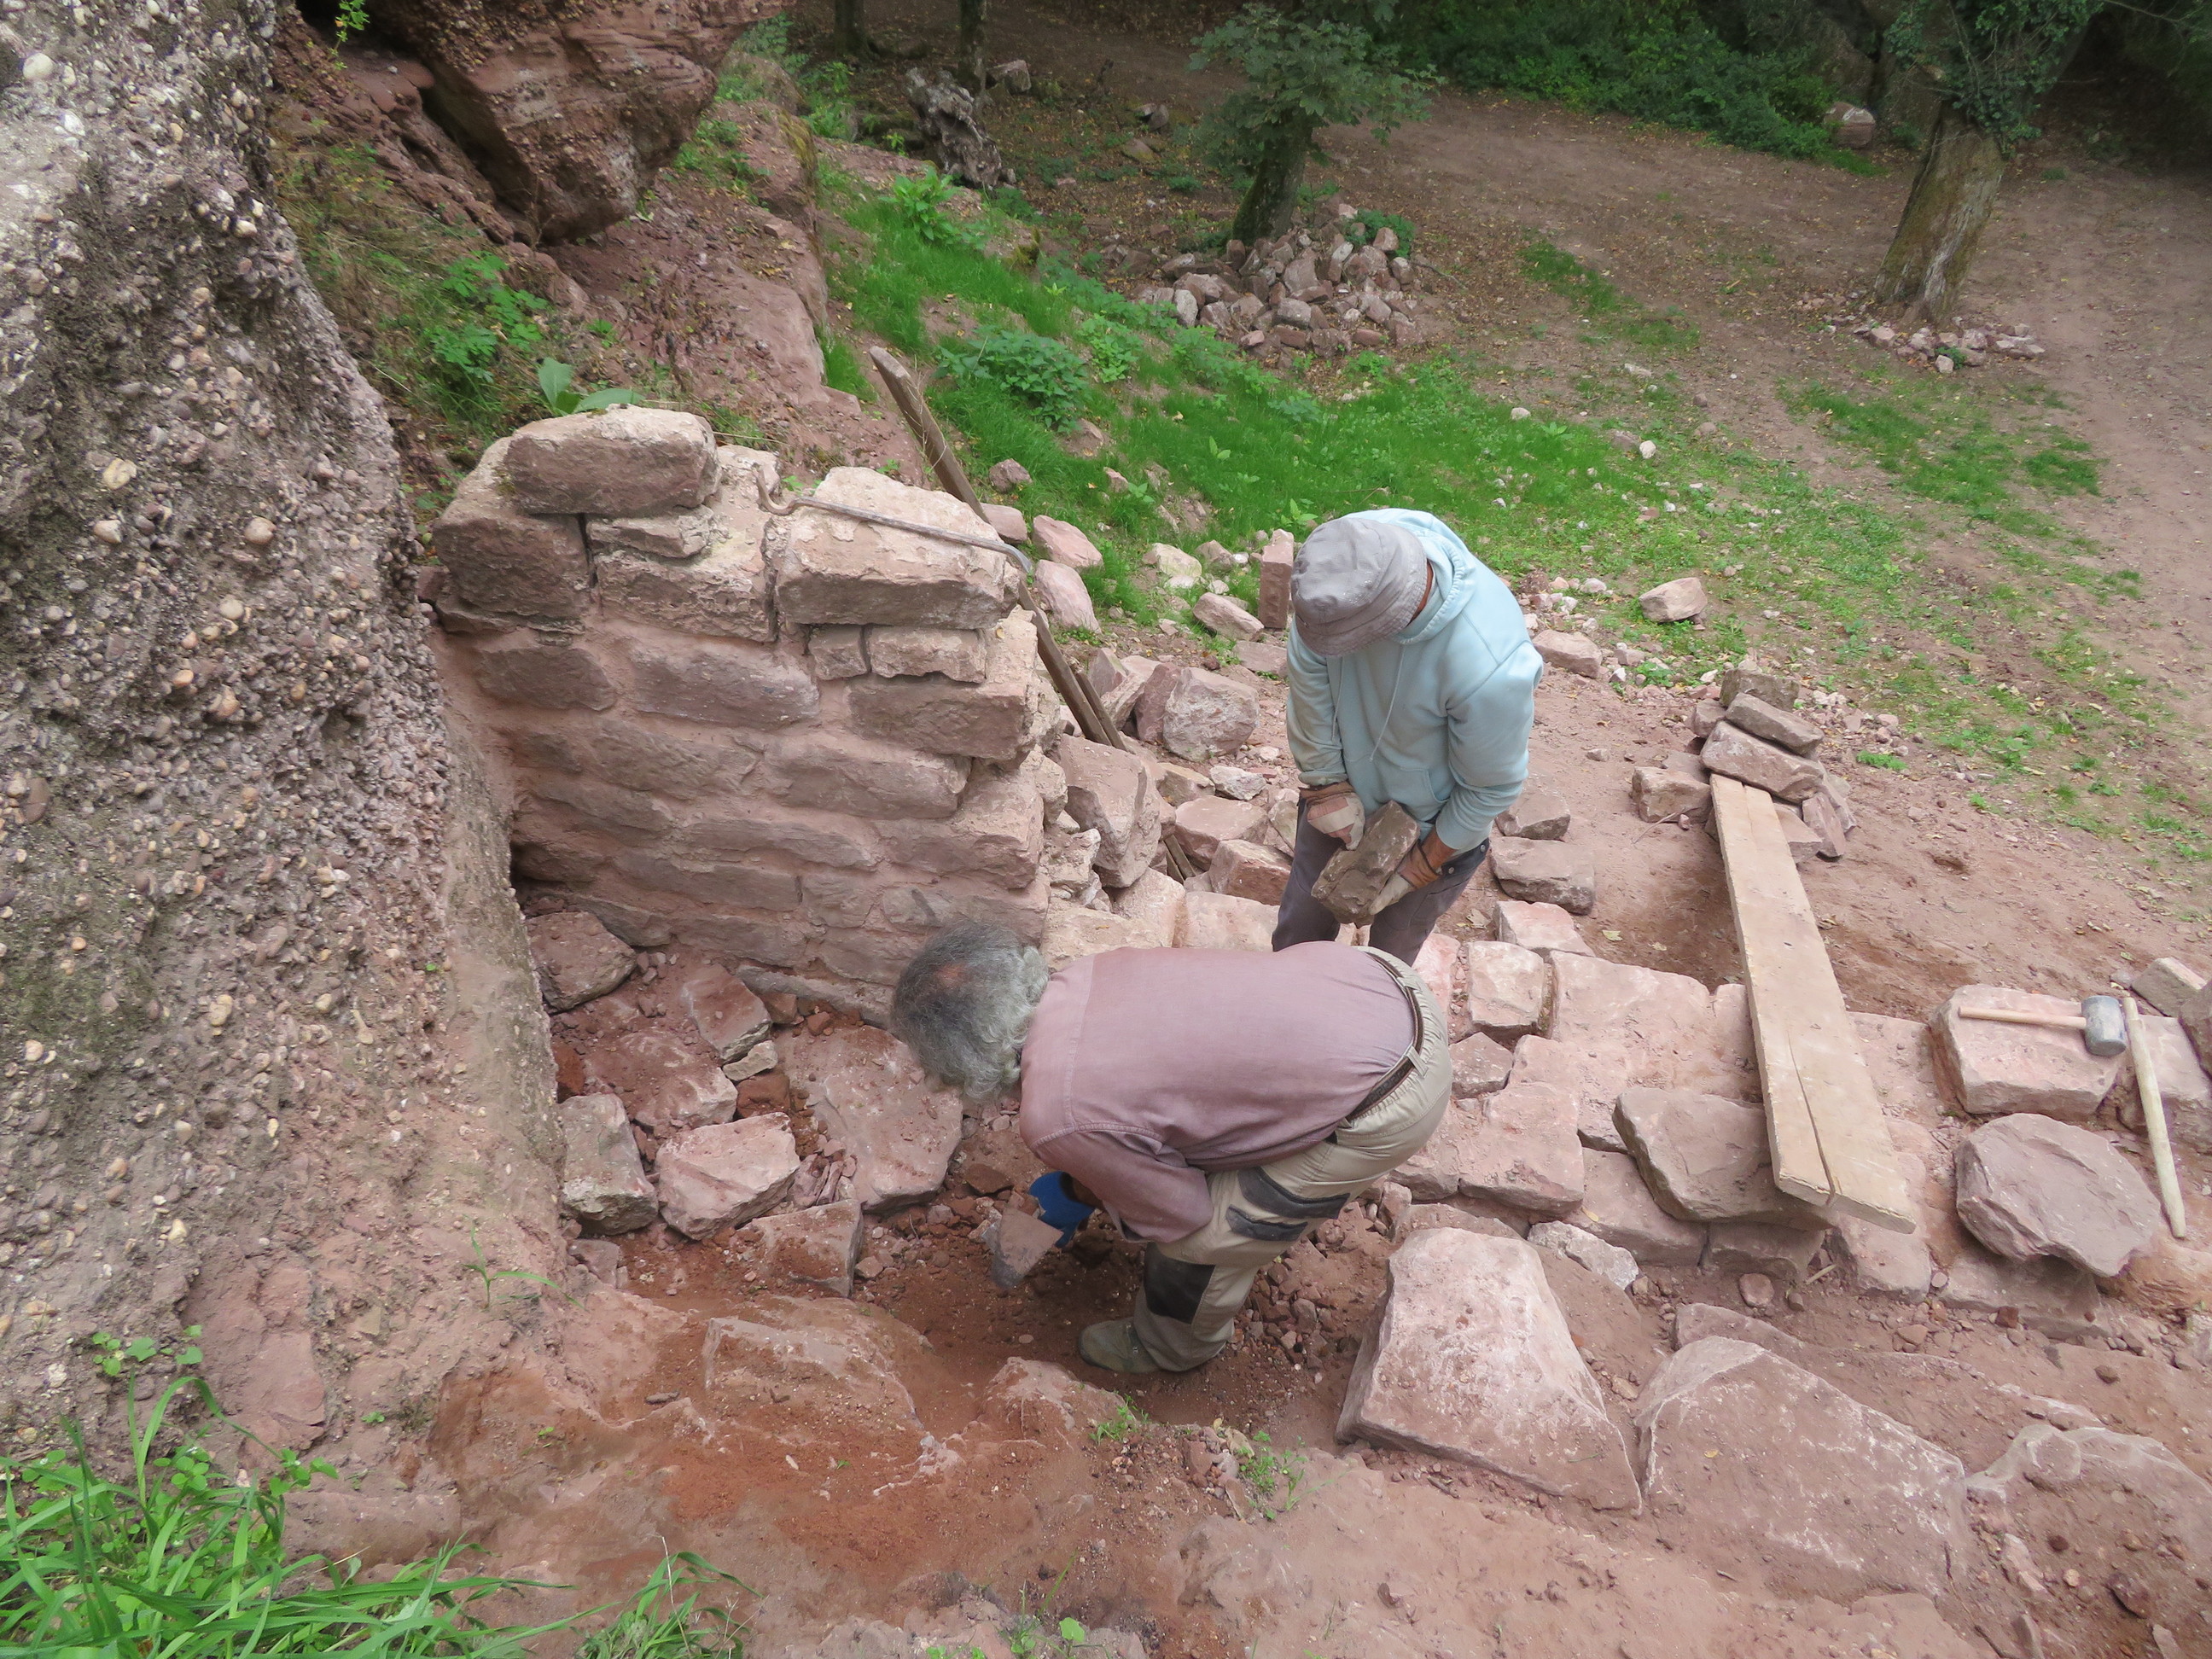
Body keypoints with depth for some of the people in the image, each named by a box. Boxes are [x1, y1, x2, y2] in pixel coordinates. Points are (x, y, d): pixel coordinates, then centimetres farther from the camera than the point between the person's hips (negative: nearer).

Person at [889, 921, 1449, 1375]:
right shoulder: (1082, 976, 1)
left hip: (1393, 1101, -7)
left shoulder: (1055, 1117, -20)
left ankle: (1169, 1347, 38)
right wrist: (1084, 1181, 30)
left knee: (1197, 1234, 8)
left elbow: (1181, 1215, -5)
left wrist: (1083, 1197, 12)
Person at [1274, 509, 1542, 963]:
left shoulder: (1492, 669, -41)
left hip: (1428, 822, -4)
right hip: (1346, 788, 4)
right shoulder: (1343, 553, -30)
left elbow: (1492, 788, -23)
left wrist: (1419, 870, -11)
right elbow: (1309, 671, -15)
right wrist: (1328, 782, -11)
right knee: (1298, 931, 21)